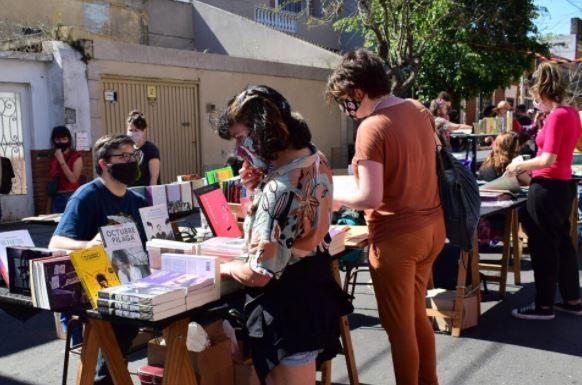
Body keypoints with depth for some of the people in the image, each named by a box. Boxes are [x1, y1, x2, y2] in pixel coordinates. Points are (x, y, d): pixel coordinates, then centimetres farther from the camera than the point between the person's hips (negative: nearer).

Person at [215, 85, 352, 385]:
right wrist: (261, 188, -2)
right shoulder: (317, 160, -1)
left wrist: (227, 267, -5)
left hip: (287, 312, -9)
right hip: (316, 294, 9)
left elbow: (259, 275, -26)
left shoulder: (278, 189, -29)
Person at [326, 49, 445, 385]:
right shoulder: (419, 110, 3)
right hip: (432, 227, 9)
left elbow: (370, 198, -24)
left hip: (397, 236, -8)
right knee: (417, 315, 24)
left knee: (399, 327, 10)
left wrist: (334, 197, -8)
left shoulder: (372, 128, -21)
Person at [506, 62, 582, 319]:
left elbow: (548, 160, -24)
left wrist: (519, 166, -10)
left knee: (543, 247, 1)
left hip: (548, 187, -9)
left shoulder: (556, 116, -18)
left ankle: (544, 306, 13)